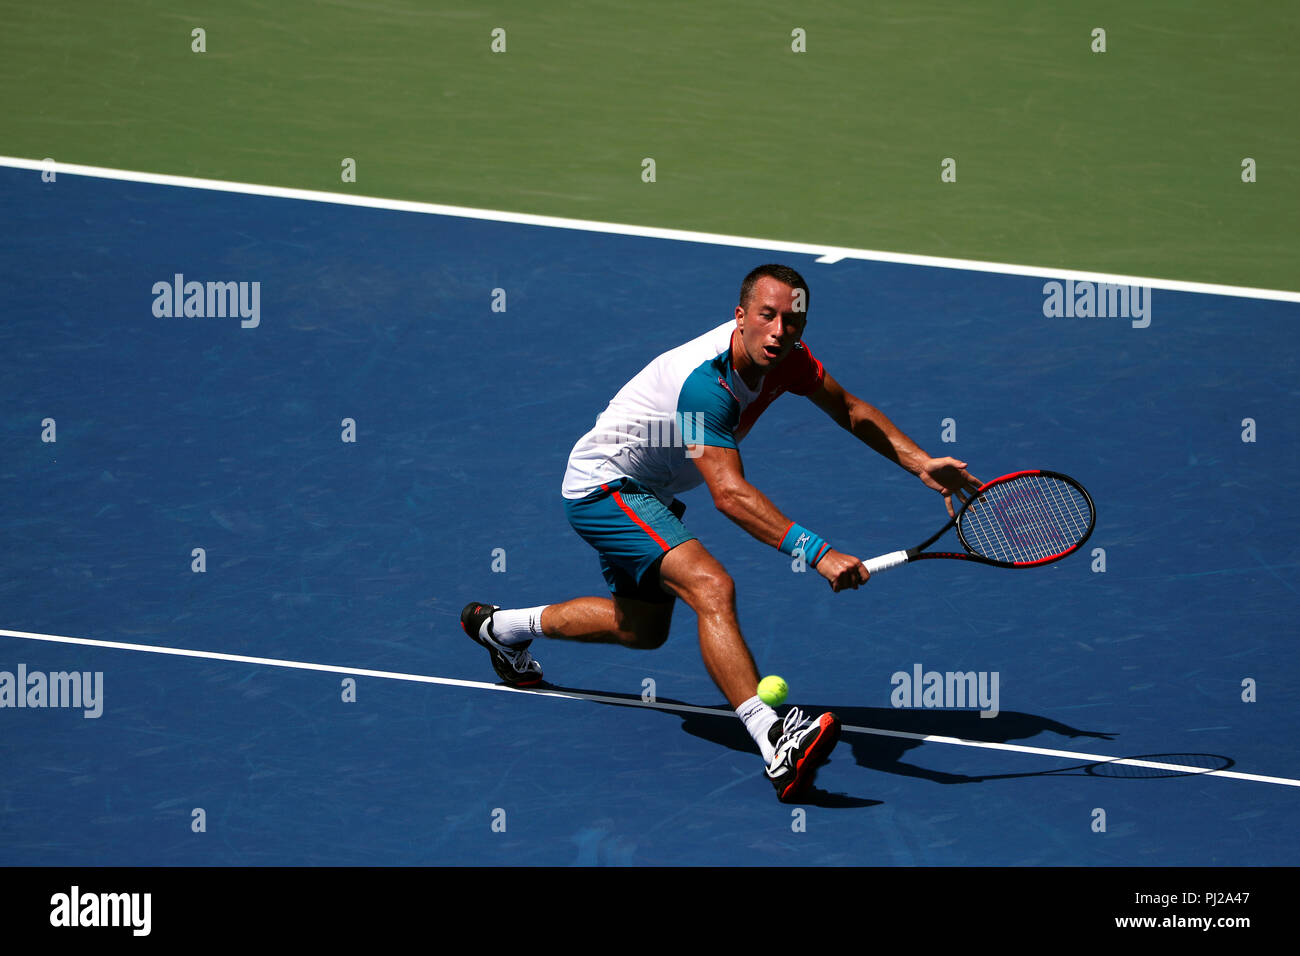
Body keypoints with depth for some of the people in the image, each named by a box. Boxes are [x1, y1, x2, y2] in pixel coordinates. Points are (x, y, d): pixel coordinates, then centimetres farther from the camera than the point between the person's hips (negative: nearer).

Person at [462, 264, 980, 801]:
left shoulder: (784, 357, -10)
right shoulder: (705, 381, -35)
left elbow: (850, 410, 5)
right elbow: (730, 495, -44)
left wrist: (923, 465, -9)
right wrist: (816, 553, -54)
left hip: (648, 493, 10)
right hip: (601, 487, -10)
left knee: (646, 628, 26)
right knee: (712, 588, -32)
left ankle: (502, 626, 48)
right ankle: (773, 742, -48)